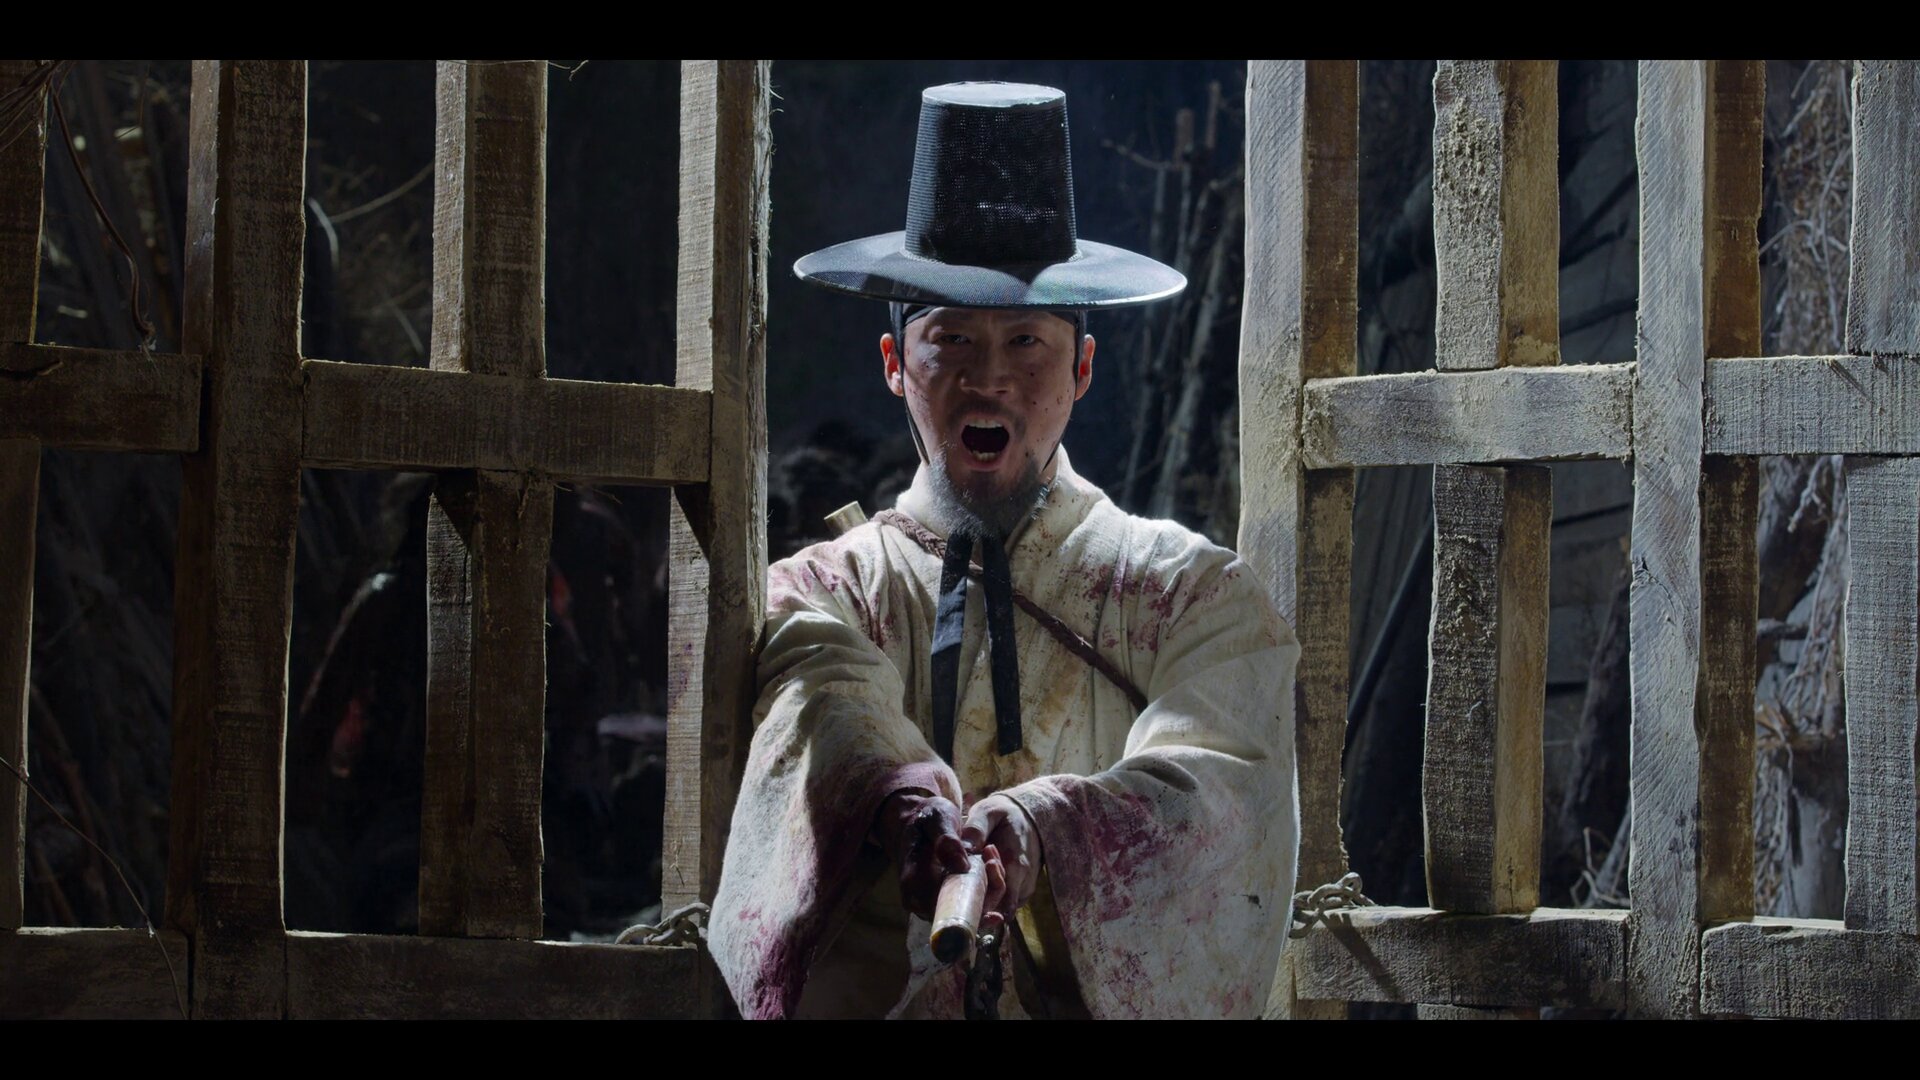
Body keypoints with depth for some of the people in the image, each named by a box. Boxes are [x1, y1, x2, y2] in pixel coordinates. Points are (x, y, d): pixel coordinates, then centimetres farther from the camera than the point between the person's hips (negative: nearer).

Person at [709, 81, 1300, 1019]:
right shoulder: (818, 593, 13)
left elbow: (1217, 790, -5)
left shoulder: (1194, 596, 12)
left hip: (1111, 998, -1)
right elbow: (826, 711, -8)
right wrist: (905, 804, -30)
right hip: (869, 1004, 1)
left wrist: (1032, 828, -23)